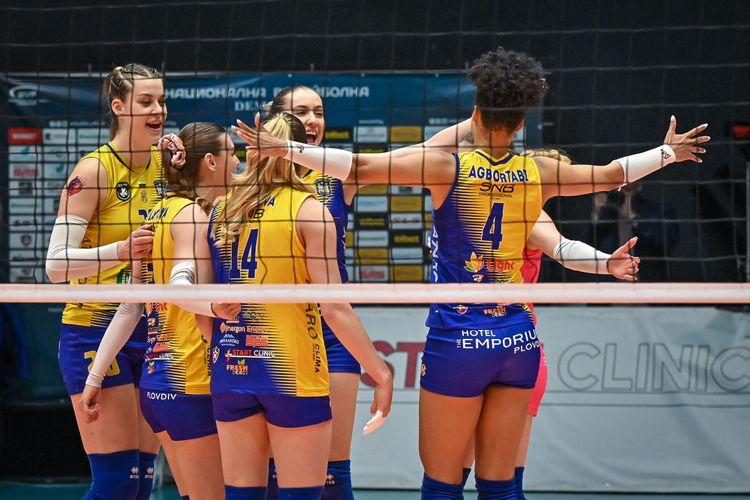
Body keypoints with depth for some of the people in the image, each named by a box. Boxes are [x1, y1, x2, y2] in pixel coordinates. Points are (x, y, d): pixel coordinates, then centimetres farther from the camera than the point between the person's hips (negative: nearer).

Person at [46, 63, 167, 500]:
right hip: (96, 331, -6)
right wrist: (121, 250, -30)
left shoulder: (166, 165, 7)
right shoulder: (94, 170, -10)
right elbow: (56, 264, -15)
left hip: (151, 333, 6)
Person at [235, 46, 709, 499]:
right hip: (518, 341, 4)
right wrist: (669, 152, 37)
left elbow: (359, 167, -11)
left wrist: (284, 148, -4)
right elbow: (612, 174, 20)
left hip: (457, 340, -4)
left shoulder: (447, 167, -7)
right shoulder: (539, 173, 4)